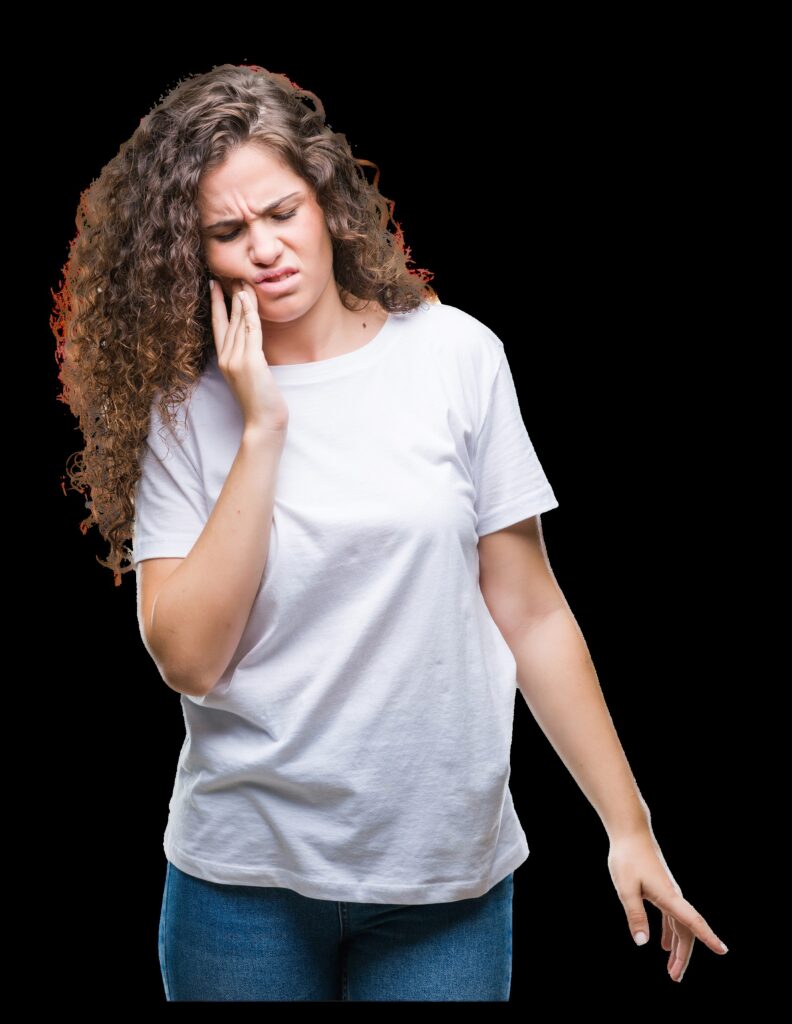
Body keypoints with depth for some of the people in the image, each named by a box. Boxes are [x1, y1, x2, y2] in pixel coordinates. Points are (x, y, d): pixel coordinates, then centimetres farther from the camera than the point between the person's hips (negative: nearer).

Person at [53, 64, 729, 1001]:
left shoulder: (455, 355, -4)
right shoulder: (183, 407, -3)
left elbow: (529, 613, -1)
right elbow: (188, 658, -13)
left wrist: (628, 826, -1)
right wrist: (261, 430, -16)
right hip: (245, 870, 1)